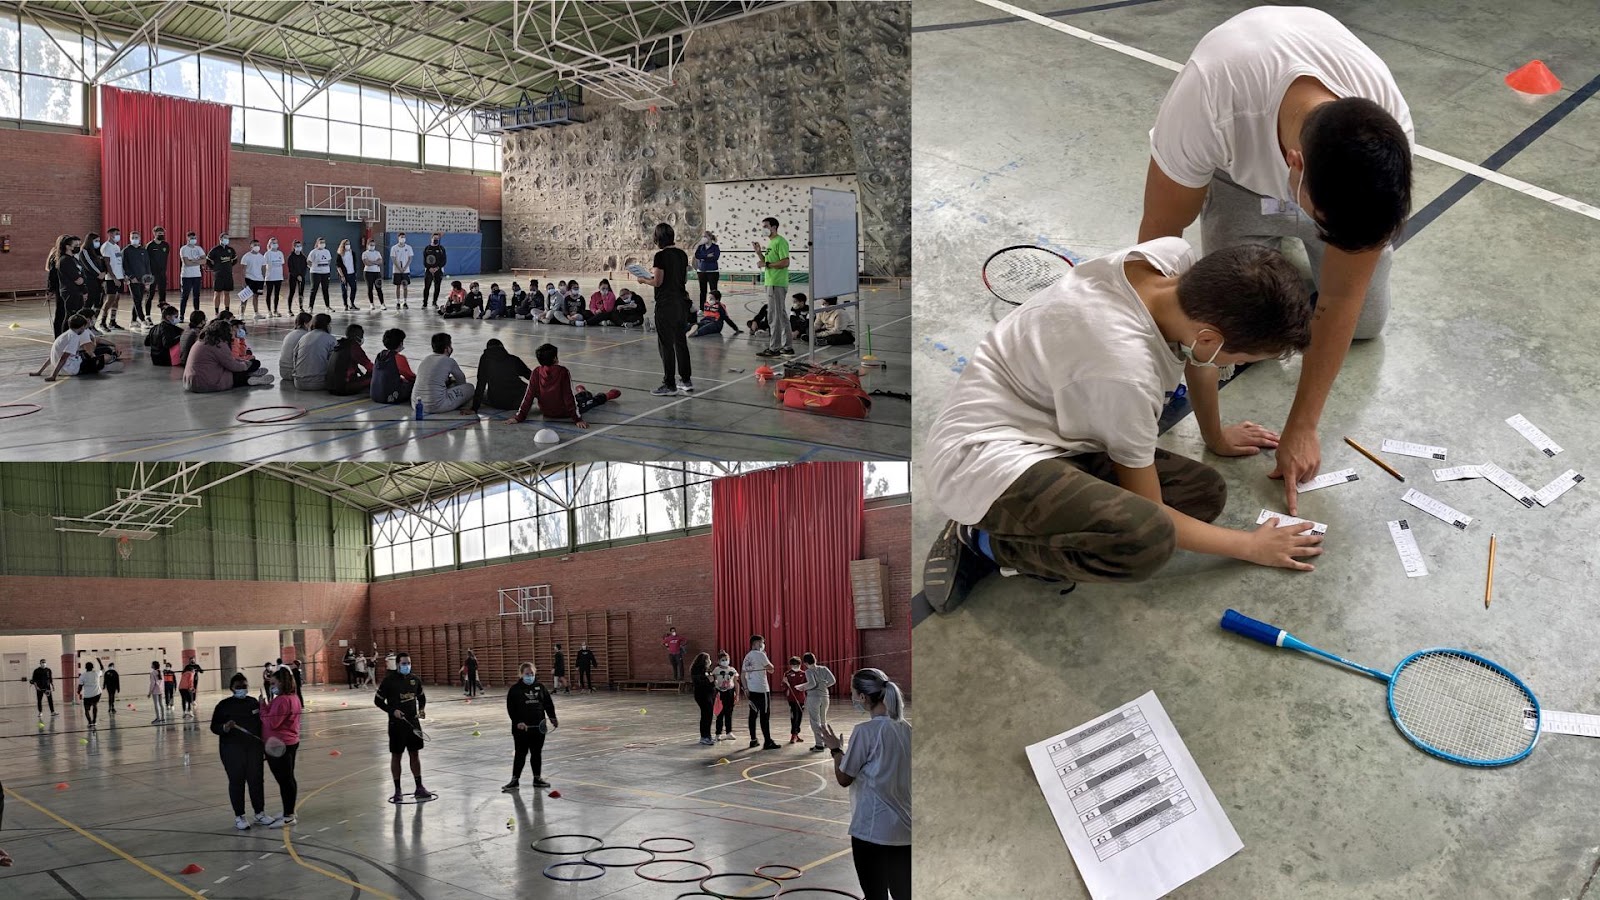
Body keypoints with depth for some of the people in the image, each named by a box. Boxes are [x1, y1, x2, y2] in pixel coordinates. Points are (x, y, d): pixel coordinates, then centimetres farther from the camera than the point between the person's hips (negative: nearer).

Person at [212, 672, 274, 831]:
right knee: (237, 781, 2)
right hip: (232, 749, -3)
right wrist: (225, 727, -25)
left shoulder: (255, 703, 9)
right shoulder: (224, 705, -2)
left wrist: (266, 747, 13)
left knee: (256, 779, 7)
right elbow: (214, 727, -3)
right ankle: (239, 816, 12)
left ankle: (260, 813, 19)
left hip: (254, 748, 3)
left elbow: (263, 726, 14)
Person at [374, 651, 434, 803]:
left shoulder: (415, 680, 4)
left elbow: (422, 697, 18)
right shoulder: (389, 680, -9)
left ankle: (419, 788, 17)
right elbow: (378, 700, -5)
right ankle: (397, 791, 13)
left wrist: (422, 709, -1)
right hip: (397, 723, -4)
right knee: (396, 756, 4)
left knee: (415, 754, 9)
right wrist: (392, 711, -17)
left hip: (413, 722, 4)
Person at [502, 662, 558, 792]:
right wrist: (517, 722, -18)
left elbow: (549, 704, 9)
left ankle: (538, 778, 21)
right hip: (521, 728, -3)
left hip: (538, 727, 3)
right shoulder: (515, 689, -5)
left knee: (537, 753, 11)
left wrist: (553, 718, -1)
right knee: (520, 753, 0)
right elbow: (511, 708, -8)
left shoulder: (540, 687, 6)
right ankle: (515, 779, 6)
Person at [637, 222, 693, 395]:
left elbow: (657, 282, -15)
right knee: (681, 341, 15)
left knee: (666, 344, -1)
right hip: (682, 302, 7)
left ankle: (669, 385, 2)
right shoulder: (682, 254, 7)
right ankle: (686, 381, 20)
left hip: (666, 304, -7)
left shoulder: (661, 256, -15)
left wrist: (644, 280, 5)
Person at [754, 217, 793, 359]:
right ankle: (787, 347, 18)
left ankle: (774, 348, -5)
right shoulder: (770, 242, 19)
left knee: (774, 316, -8)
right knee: (780, 316, 13)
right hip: (771, 283, 11)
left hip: (777, 284, -11)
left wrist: (766, 264, -17)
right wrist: (759, 253, 10)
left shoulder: (780, 241, -12)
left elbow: (785, 262, -20)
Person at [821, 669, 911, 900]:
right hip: (905, 828, 6)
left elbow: (844, 779, -6)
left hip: (872, 829, -6)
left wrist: (836, 749, 9)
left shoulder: (866, 731, -14)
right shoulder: (906, 728, 4)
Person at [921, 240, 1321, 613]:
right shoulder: (1126, 372, -30)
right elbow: (1147, 512, -14)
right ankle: (985, 542, -8)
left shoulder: (1175, 257, -11)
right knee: (1147, 539, -32)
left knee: (1206, 491, -1)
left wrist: (1217, 434, 25)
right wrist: (1250, 546, -2)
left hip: (1050, 431, 10)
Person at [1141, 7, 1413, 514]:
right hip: (1242, 176, -1)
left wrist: (1301, 428, -25)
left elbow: (1339, 301, -26)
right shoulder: (1211, 94, -47)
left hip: (1338, 171, 1)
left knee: (1364, 324, 4)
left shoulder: (1388, 139, -38)